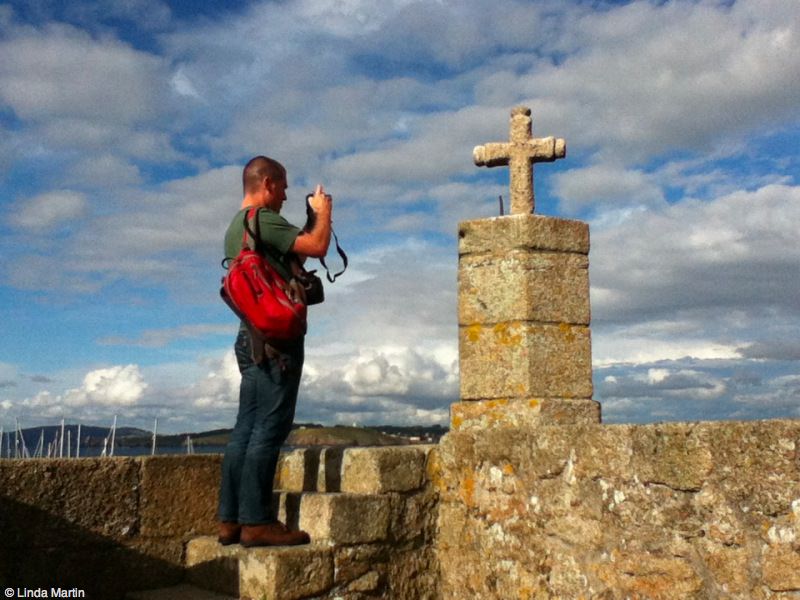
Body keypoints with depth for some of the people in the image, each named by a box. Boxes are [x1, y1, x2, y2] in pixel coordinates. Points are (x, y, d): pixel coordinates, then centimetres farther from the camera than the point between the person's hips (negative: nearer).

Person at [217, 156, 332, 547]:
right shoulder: (262, 220, -10)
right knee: (269, 429, -9)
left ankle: (230, 520, 11)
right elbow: (318, 247, -16)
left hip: (252, 339, 10)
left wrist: (312, 221, 23)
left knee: (247, 428, 8)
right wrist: (324, 211, 2)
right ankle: (256, 521, -7)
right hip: (275, 339, -10)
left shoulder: (235, 228, 22)